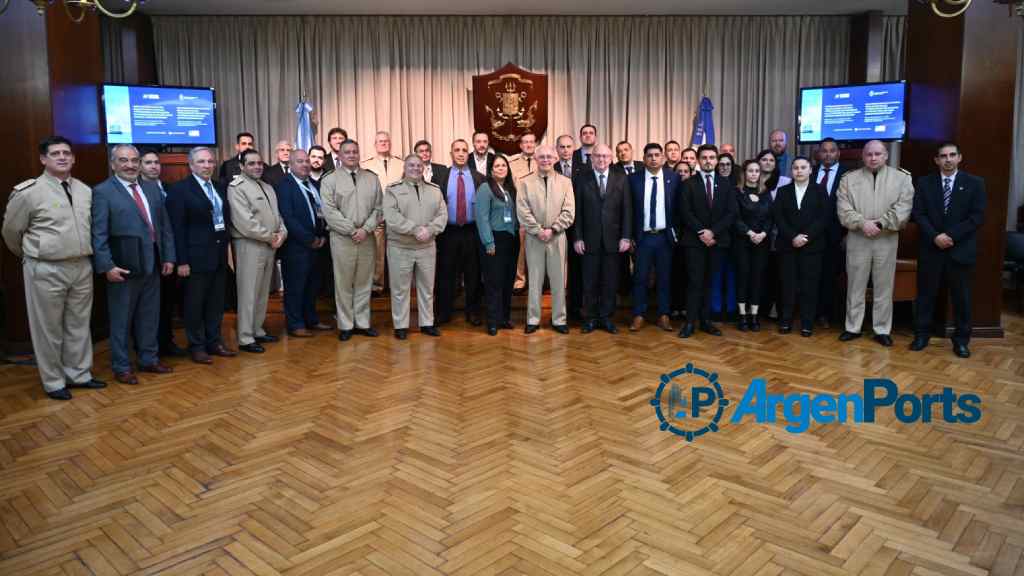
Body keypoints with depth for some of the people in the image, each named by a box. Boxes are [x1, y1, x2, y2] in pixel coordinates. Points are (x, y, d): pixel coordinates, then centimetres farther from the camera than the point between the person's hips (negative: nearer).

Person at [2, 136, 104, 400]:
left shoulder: (86, 190, 5)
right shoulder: (28, 192, -10)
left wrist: (83, 257, 16)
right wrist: (31, 256, 14)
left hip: (82, 267, 5)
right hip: (46, 270, -5)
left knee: (79, 324, 15)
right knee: (48, 328, 7)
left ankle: (79, 374, 29)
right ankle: (53, 382, 20)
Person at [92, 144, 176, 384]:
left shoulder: (152, 189, 11)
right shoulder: (102, 192, -6)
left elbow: (164, 225, 12)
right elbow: (98, 234, -11)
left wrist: (168, 257, 6)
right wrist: (106, 266, -17)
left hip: (152, 264, 5)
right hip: (123, 267, -5)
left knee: (150, 317, 15)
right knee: (121, 320, 7)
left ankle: (149, 359, 29)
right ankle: (121, 367, 18)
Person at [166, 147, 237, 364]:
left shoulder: (220, 187, 11)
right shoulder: (180, 189, -8)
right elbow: (177, 228, -12)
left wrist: (226, 247, 7)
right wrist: (181, 260, -15)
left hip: (219, 253, 6)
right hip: (196, 255, -6)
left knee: (216, 302, 13)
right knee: (195, 303, 4)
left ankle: (214, 341, 25)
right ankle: (197, 346, 15)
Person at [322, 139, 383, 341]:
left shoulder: (372, 179, 10)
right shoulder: (330, 180, 1)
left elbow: (378, 208, 5)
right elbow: (329, 211, -8)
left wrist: (365, 229, -9)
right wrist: (352, 231, -12)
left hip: (367, 238, 3)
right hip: (342, 238, -3)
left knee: (364, 282, 9)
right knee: (343, 283, 3)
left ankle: (362, 323, 18)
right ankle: (345, 325, 12)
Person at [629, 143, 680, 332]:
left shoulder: (673, 178, 1)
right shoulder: (634, 179, -1)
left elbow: (678, 206, 4)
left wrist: (675, 231, 0)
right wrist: (630, 235, -2)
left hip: (664, 236, 1)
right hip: (642, 237, -1)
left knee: (665, 278, 8)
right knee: (640, 278, 3)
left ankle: (664, 316, 18)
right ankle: (638, 316, 13)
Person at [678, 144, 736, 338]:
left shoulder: (726, 185, 10)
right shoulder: (689, 184, 4)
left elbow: (731, 213, 2)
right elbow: (685, 213, -4)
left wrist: (713, 232, -11)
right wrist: (702, 233, -13)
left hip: (718, 240, 2)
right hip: (695, 241, -2)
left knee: (710, 283, 6)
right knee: (695, 282, -5)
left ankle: (706, 320, 12)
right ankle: (690, 322, -2)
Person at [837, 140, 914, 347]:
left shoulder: (901, 178, 4)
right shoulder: (849, 179, 6)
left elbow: (902, 209, -6)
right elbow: (844, 209, -3)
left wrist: (880, 224, -16)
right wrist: (863, 223, -17)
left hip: (887, 240, 0)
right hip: (857, 239, 1)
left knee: (883, 288, 6)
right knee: (855, 286, 7)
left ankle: (882, 330, 15)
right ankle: (853, 327, 16)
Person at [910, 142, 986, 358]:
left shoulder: (974, 183, 2)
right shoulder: (924, 182, 5)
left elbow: (977, 216, -5)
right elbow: (919, 214, -1)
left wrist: (950, 235, -15)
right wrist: (935, 236, -15)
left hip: (961, 249, -1)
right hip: (931, 248, 1)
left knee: (961, 297, 6)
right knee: (926, 293, 7)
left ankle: (961, 340, 17)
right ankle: (921, 334, 18)